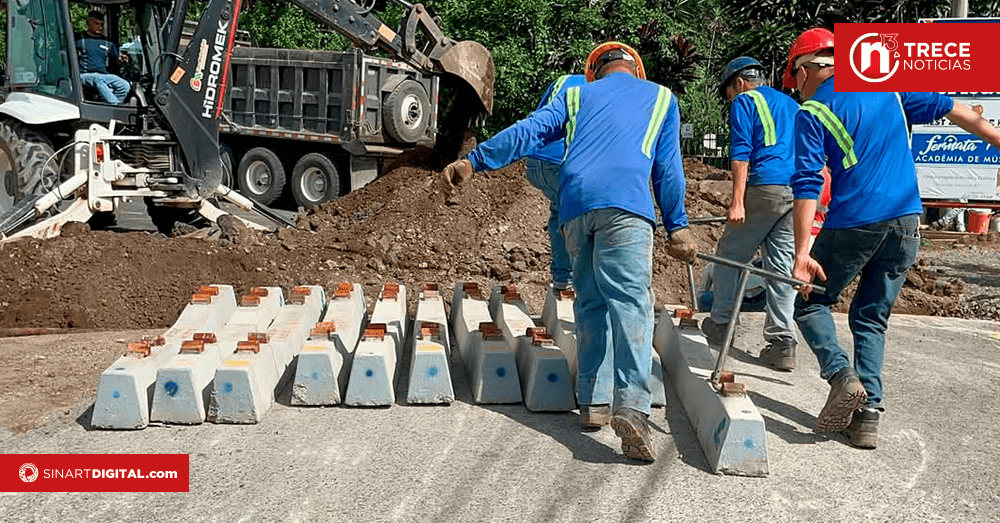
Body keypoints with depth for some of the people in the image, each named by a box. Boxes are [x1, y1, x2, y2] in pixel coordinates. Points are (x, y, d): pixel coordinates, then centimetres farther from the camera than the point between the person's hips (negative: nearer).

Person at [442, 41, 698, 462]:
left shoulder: (576, 95, 28)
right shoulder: (661, 97, 26)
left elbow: (531, 131, 14)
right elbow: (667, 168, 19)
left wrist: (475, 161, 13)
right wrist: (677, 227, 17)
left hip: (574, 202, 3)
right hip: (625, 203, -3)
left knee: (591, 302, 12)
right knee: (631, 302, -11)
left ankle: (594, 400, 11)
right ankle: (631, 405, -26)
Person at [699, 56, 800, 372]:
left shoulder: (744, 101, 5)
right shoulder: (792, 104, 27)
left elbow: (741, 154, -9)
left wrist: (737, 201, -14)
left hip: (764, 189, -7)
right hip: (798, 193, 7)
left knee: (730, 255, 8)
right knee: (782, 267, 4)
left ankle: (720, 325, 15)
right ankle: (782, 344, 1)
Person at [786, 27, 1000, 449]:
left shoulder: (812, 114, -3)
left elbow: (807, 185, -13)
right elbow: (949, 108, 19)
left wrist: (802, 254, -16)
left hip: (853, 224, -5)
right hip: (906, 222, 5)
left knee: (811, 302, 14)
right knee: (872, 317, 14)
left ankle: (841, 375, -8)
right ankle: (868, 413, 8)